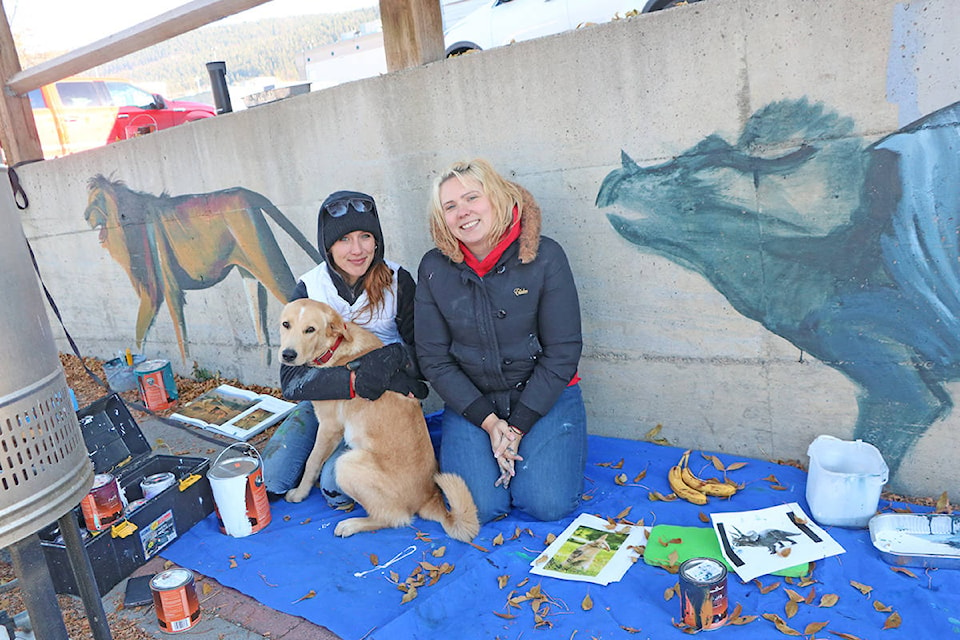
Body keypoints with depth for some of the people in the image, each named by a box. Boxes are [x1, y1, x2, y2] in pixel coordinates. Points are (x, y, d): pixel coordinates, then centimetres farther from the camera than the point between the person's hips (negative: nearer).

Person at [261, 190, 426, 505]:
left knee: (336, 485, -24)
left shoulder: (398, 281, -11)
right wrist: (353, 381, -35)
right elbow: (291, 378, -17)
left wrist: (394, 357, -33)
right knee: (272, 478, -11)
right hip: (325, 397, 3)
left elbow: (421, 350, -8)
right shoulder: (308, 290, -9)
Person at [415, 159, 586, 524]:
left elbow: (562, 351, -9)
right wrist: (489, 422, -11)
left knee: (548, 504, -15)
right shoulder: (434, 268, -5)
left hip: (545, 396, -1)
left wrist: (519, 425, -13)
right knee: (478, 507, -15)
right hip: (471, 402, 1)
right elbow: (434, 360, -3)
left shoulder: (544, 257, -11)